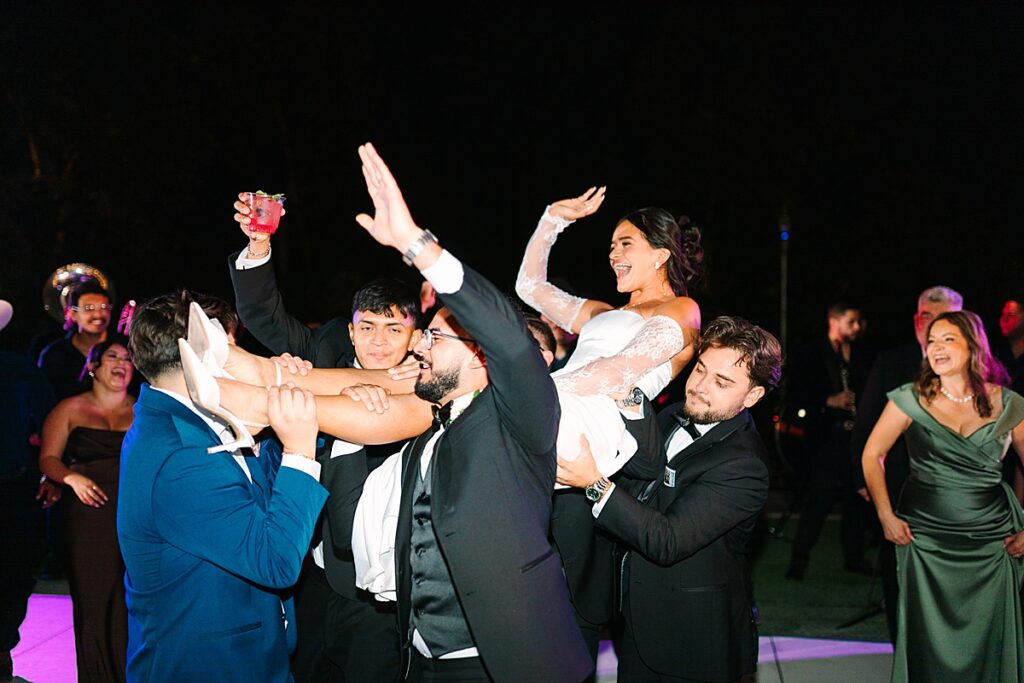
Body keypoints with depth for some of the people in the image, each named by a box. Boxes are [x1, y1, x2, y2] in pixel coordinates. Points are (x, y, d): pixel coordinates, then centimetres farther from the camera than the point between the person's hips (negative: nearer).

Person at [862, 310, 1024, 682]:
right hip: (925, 537, -1)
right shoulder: (911, 399, -2)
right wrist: (886, 516, -4)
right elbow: (872, 455, 3)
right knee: (929, 642, 5)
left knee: (990, 645, 6)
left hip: (992, 539, 1)